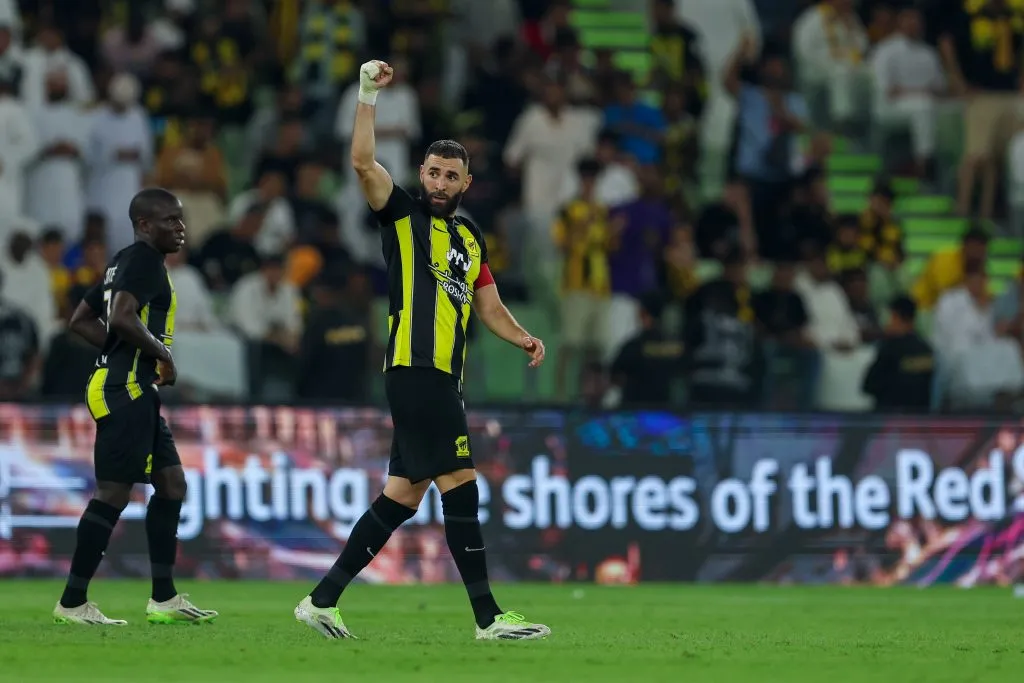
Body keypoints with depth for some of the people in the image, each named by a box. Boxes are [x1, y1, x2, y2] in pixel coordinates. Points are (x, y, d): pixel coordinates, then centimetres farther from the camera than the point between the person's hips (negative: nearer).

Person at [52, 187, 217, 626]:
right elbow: (123, 317, -27)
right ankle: (72, 602, -6)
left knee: (171, 482, 12)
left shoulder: (125, 263, 20)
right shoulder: (144, 261, -11)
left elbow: (81, 321, 24)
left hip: (135, 393, 11)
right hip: (125, 391, -11)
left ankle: (164, 598, 13)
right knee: (113, 493, -9)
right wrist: (161, 353, -13)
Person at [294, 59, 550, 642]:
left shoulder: (471, 237, 21)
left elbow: (488, 305, 25)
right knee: (461, 484, -11)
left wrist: (523, 337, 6)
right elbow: (364, 162, -14)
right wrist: (369, 95, -18)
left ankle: (323, 600, 13)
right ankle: (488, 616, -10)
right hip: (414, 370, -8)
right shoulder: (404, 216, 1)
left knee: (403, 495, 8)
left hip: (444, 377, 8)